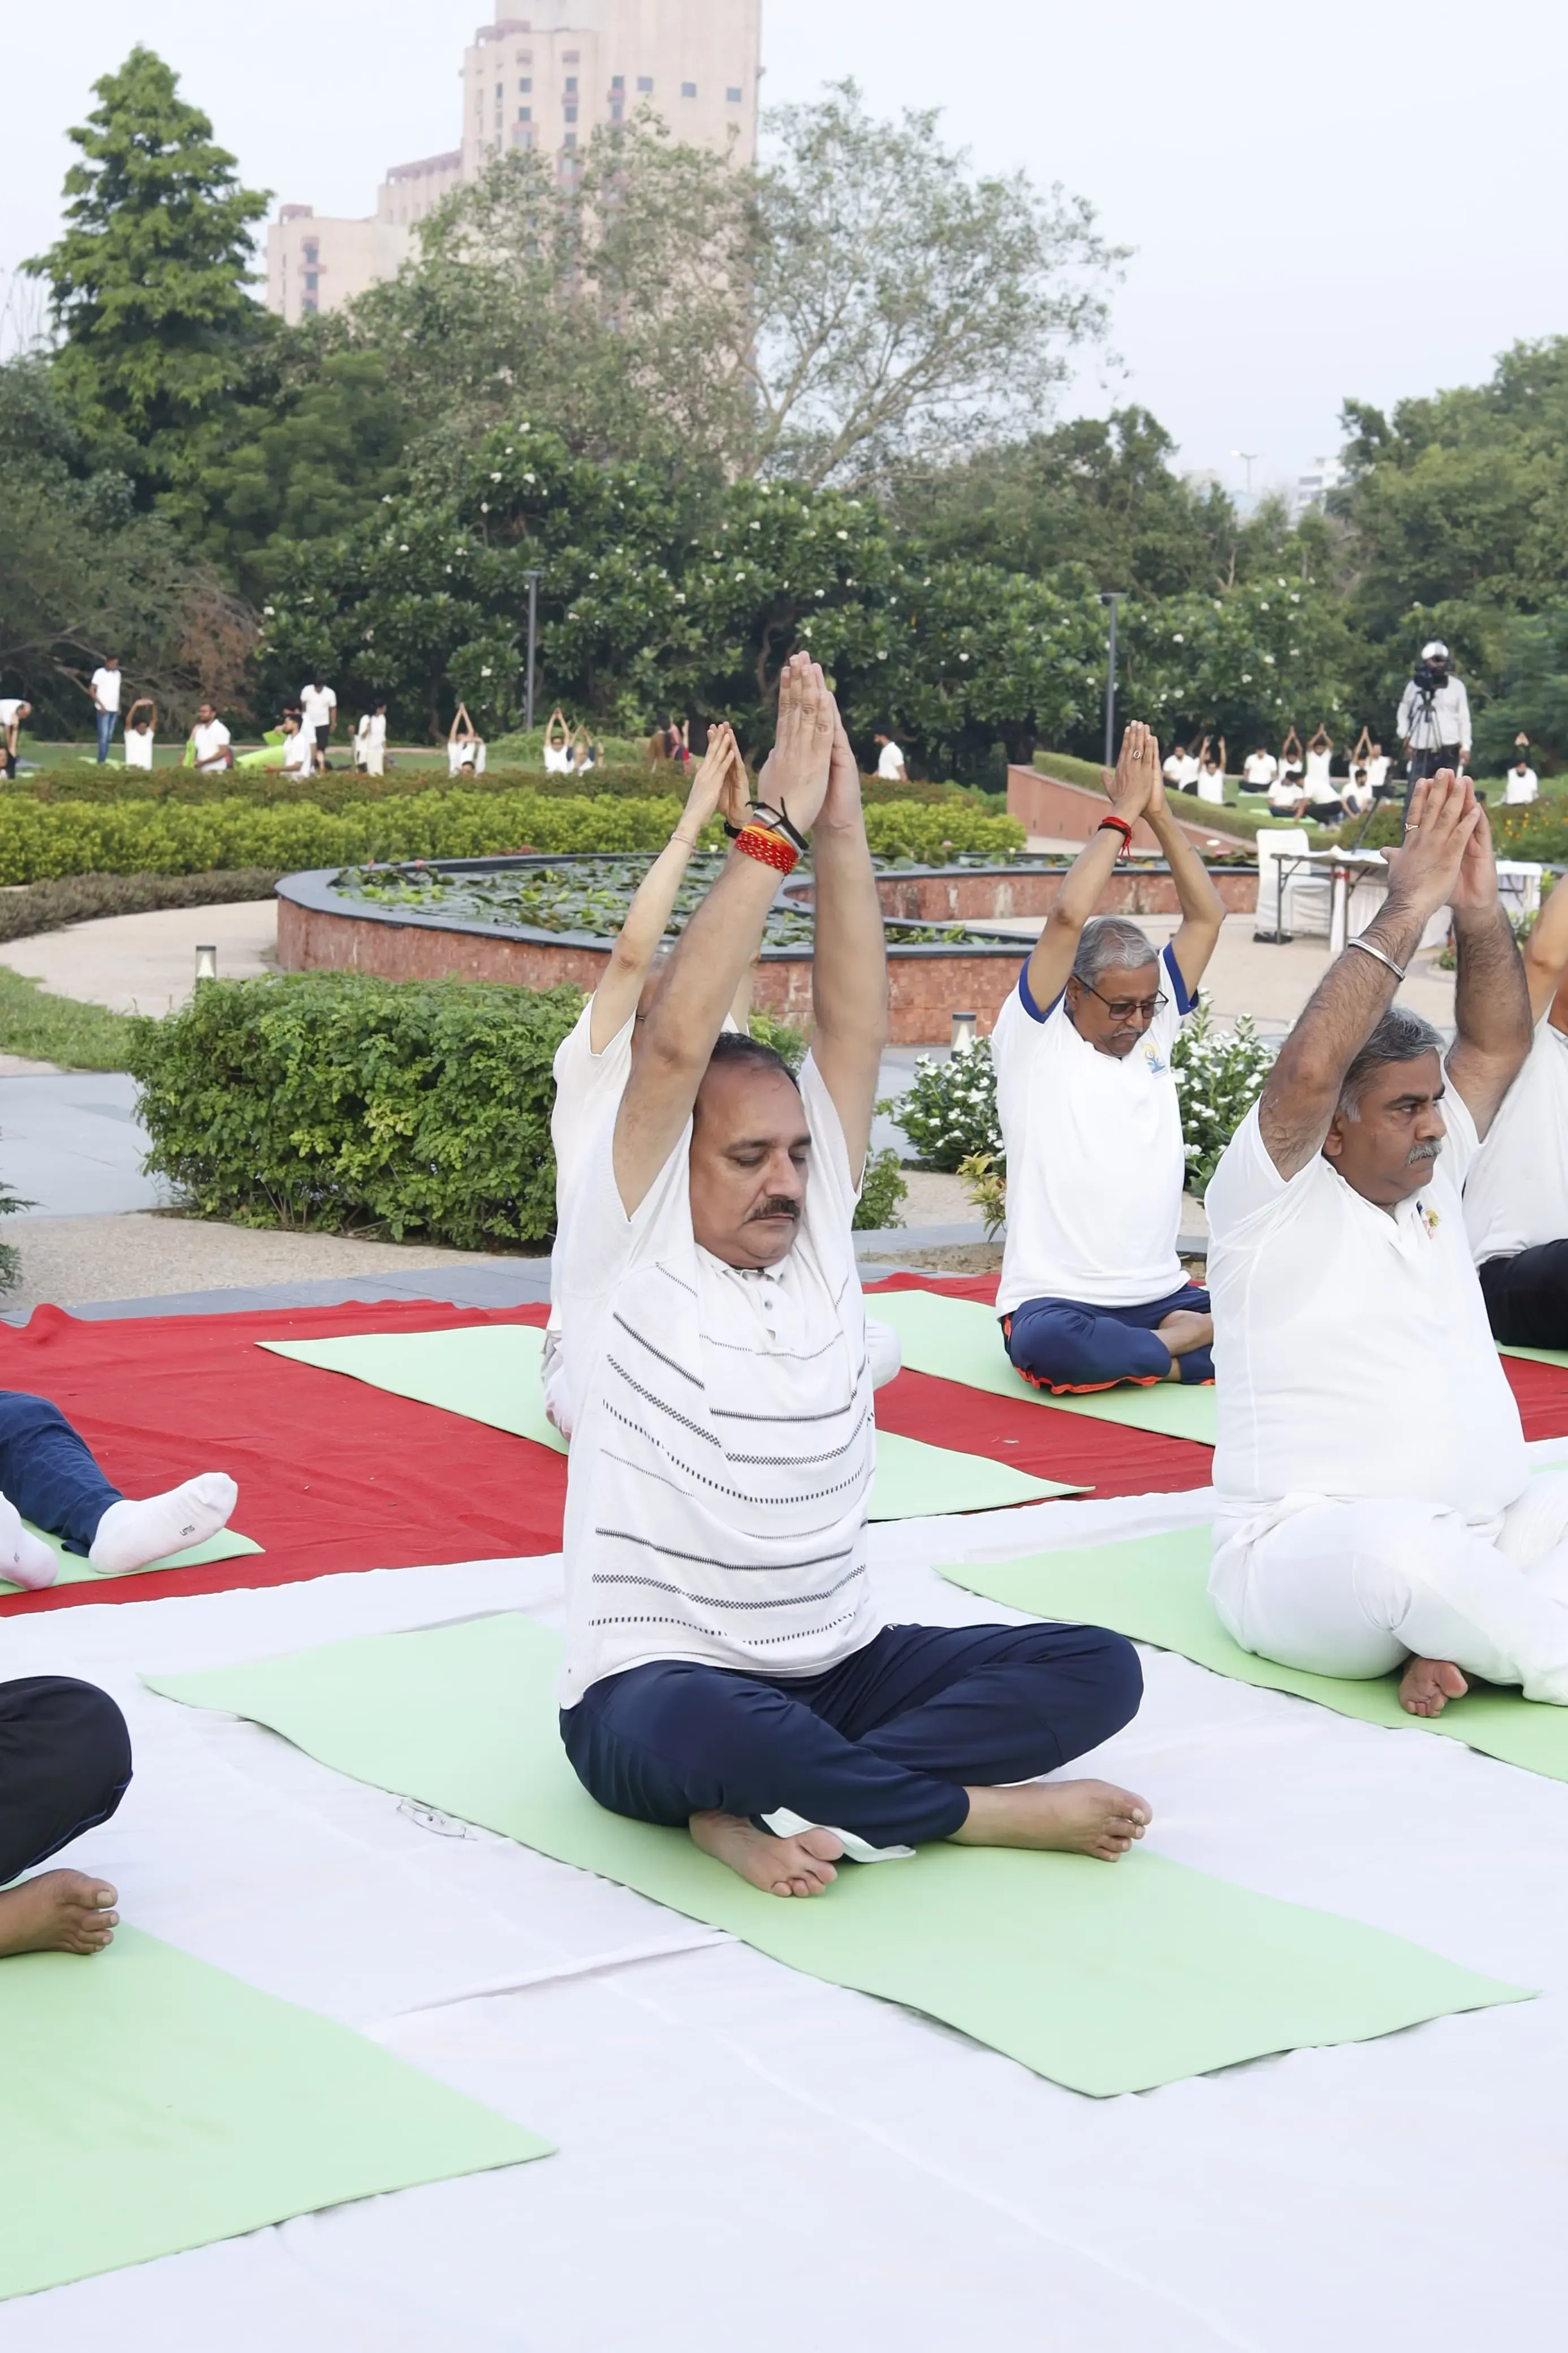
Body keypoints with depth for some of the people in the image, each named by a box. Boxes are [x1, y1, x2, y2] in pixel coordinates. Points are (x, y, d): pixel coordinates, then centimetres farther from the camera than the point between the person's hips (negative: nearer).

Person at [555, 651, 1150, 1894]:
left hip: (844, 1666, 6)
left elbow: (856, 1025, -2)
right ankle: (986, 1808, -17)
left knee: (1098, 1670, -15)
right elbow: (677, 1043, -19)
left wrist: (842, 829, -11)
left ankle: (777, 1807, -23)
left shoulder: (817, 1239, 7)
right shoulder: (628, 1255, -6)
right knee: (721, 1729, -41)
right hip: (659, 1685, -6)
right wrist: (774, 830, -19)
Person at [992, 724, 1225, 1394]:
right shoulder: (1033, 1038, -4)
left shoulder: (1154, 1026, 11)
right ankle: (1189, 1351, -18)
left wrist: (1160, 813, 1)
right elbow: (1068, 916, -18)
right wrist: (1122, 816, -9)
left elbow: (1207, 917, 8)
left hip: (1161, 1297, 4)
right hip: (1057, 1302, -4)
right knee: (1048, 1344, -40)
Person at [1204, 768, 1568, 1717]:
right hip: (1310, 1556, -8)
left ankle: (1455, 1638, -24)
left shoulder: (1431, 1178, 15)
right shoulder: (1275, 1202, -6)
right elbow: (1308, 1070, -24)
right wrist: (1409, 907, -21)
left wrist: (1481, 908, -2)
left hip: (1485, 1536, 8)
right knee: (1406, 1545, -41)